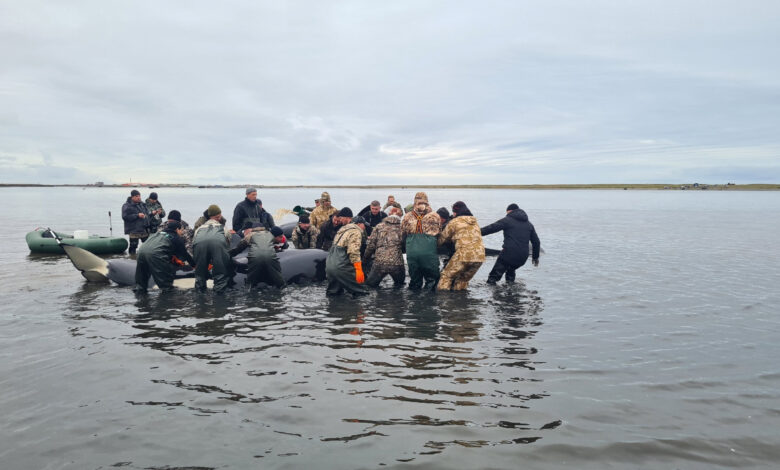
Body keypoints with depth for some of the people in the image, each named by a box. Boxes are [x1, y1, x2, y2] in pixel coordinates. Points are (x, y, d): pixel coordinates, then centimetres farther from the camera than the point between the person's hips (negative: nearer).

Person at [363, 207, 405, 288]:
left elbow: (371, 245, 4)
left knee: (370, 284, 12)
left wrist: (366, 257, 19)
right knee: (399, 284, 22)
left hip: (379, 263, 0)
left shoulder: (379, 227, 6)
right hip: (396, 263, 0)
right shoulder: (401, 228, 4)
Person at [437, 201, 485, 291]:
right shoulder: (475, 223, 23)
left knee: (447, 276, 8)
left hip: (464, 255, -6)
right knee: (463, 279, 23)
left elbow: (443, 238, 11)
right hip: (479, 257, 6)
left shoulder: (454, 222, 4)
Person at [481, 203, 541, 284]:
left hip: (508, 254, -6)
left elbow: (491, 228, -10)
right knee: (511, 271, 30)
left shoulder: (507, 220, 0)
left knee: (496, 273, 0)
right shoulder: (529, 224, 19)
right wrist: (535, 257, 31)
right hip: (522, 258, 6)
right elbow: (536, 242, 22)